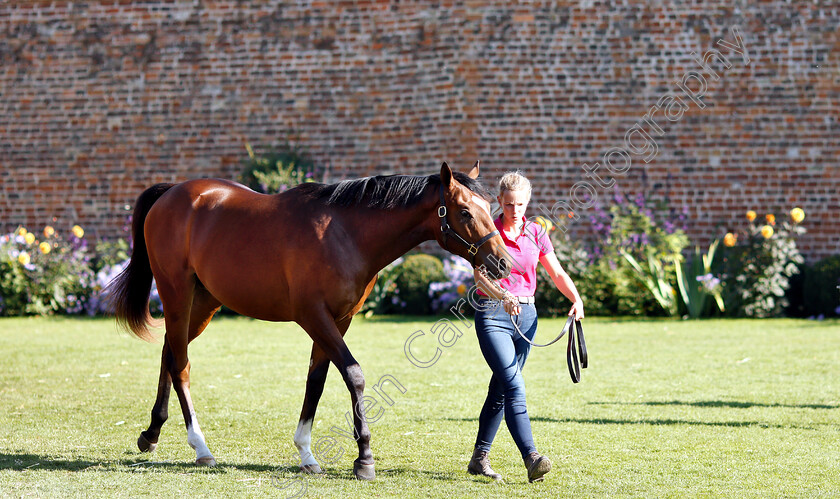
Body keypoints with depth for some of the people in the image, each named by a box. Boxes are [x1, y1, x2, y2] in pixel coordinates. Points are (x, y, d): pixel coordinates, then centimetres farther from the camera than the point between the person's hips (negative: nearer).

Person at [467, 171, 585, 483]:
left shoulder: (535, 234, 7)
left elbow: (557, 273, 5)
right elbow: (480, 276, -20)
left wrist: (576, 299, -13)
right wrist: (503, 297, -38)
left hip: (526, 315, 5)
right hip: (492, 314, -5)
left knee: (500, 389, 11)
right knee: (514, 386, -17)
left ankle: (479, 458, 22)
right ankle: (531, 459, -27)